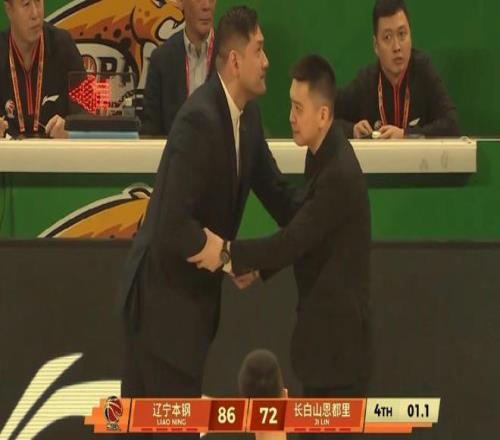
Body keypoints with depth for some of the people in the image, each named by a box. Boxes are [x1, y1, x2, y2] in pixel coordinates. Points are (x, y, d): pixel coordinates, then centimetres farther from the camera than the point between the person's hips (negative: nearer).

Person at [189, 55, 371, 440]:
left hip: (339, 336, -10)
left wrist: (228, 253, -17)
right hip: (323, 326, 10)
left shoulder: (340, 176, -24)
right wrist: (255, 267, 7)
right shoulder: (321, 155, 6)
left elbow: (293, 241, -23)